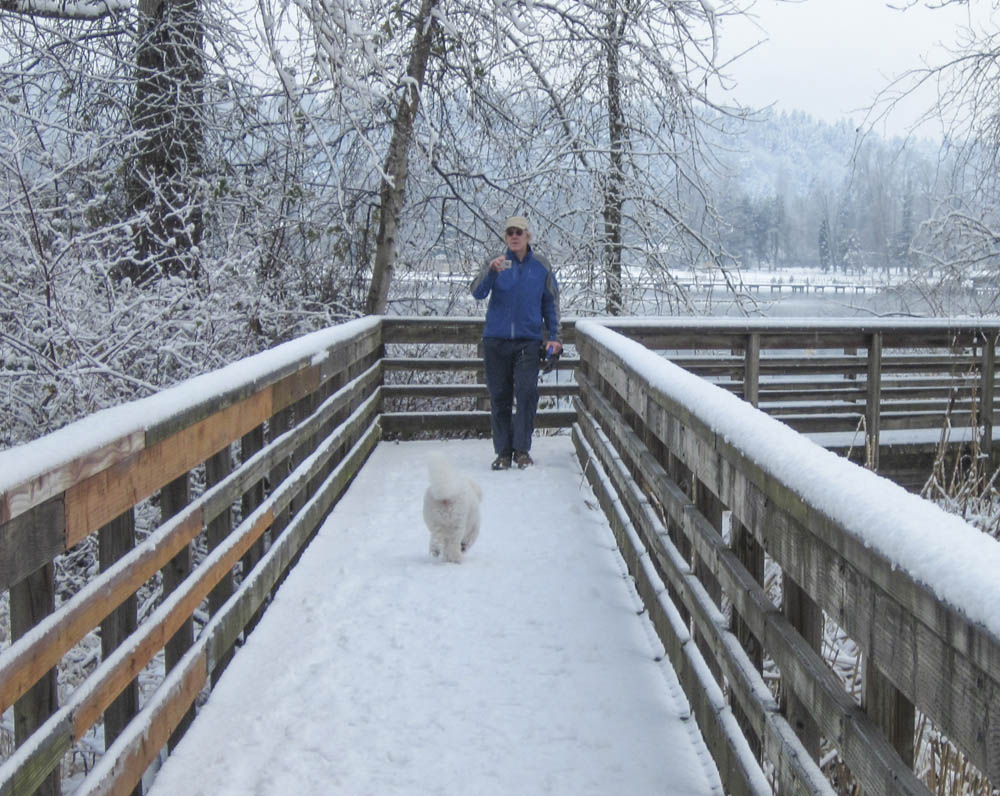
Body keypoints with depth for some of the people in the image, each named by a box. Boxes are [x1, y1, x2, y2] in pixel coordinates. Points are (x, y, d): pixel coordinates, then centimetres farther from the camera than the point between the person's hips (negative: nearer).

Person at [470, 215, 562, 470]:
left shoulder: (541, 266, 7)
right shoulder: (495, 264, 4)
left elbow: (550, 303, 13)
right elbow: (478, 292, -10)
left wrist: (553, 337, 7)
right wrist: (491, 272, -28)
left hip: (528, 340, 0)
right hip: (496, 339, 1)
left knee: (527, 391, -12)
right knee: (499, 396, 4)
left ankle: (522, 449, -2)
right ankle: (503, 451, 12)